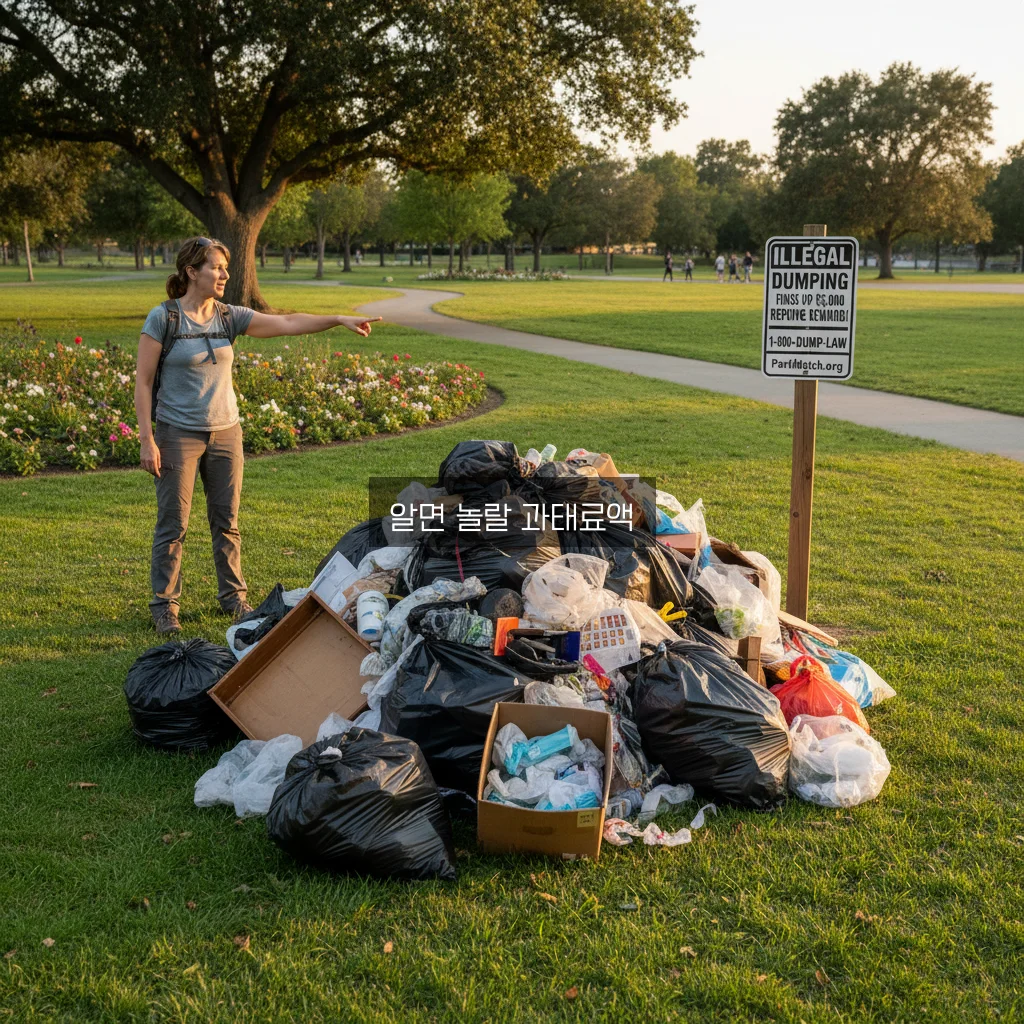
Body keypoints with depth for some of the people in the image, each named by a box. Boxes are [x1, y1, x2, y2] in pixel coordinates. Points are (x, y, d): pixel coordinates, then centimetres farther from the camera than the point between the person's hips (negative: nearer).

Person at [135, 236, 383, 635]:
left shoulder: (230, 317, 4)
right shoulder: (163, 318, -8)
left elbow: (287, 323, -4)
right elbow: (143, 382, -8)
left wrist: (340, 320, -15)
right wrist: (147, 440, -12)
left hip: (225, 433, 5)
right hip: (178, 434, -4)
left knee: (227, 520, 11)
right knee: (173, 524, 1)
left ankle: (233, 596, 25)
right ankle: (164, 605, 14)